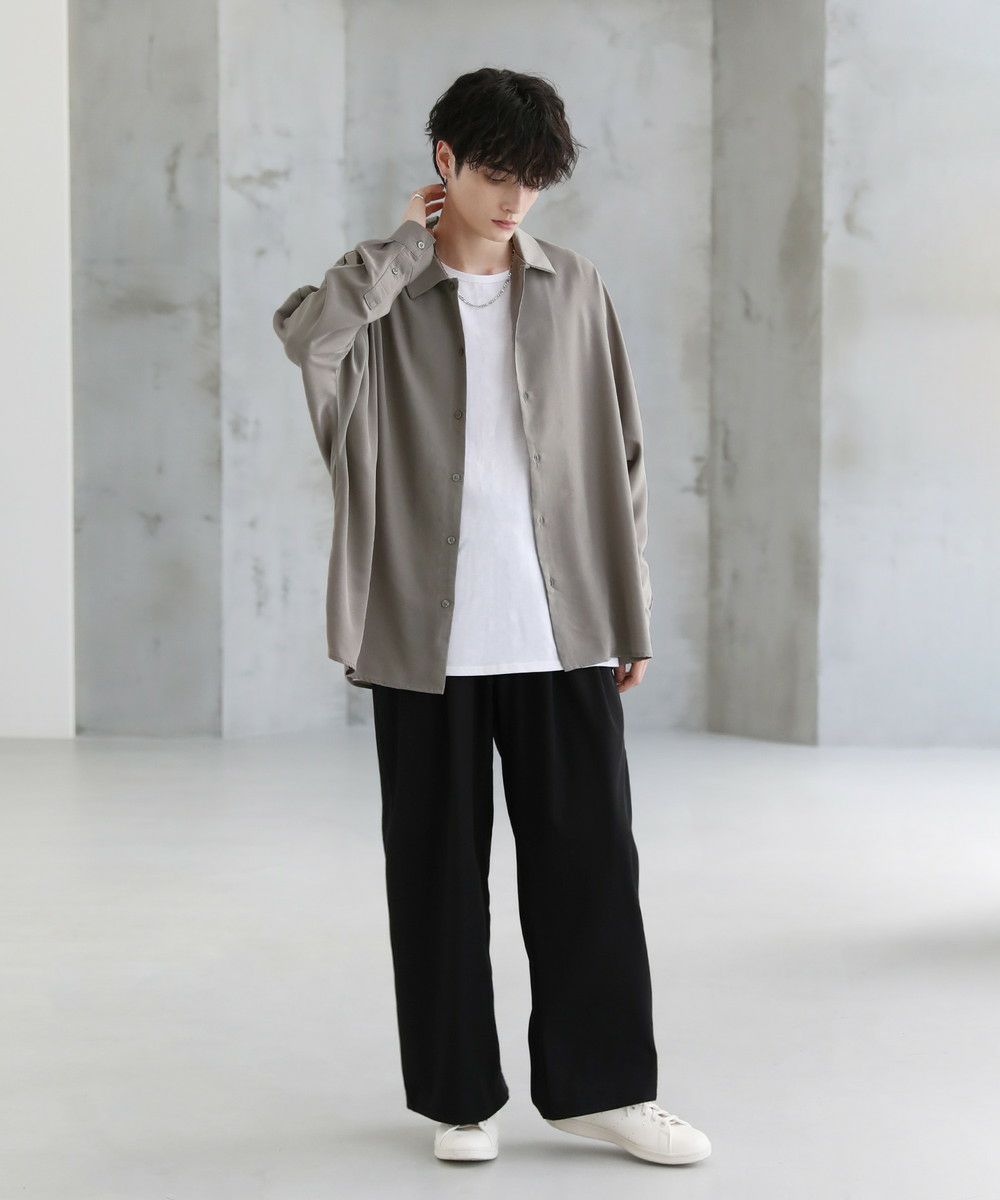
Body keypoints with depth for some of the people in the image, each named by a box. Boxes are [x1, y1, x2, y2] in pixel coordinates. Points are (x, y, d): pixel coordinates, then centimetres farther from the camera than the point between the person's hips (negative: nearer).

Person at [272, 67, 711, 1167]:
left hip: (562, 630, 2)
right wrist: (410, 244, -10)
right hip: (427, 634, -1)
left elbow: (613, 461, 9)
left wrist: (631, 619, 7)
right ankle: (458, 1093, 19)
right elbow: (306, 332, -23)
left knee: (589, 857, 4)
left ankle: (599, 1083, 17)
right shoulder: (379, 295, 2)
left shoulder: (571, 289, 8)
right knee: (438, 868, 6)